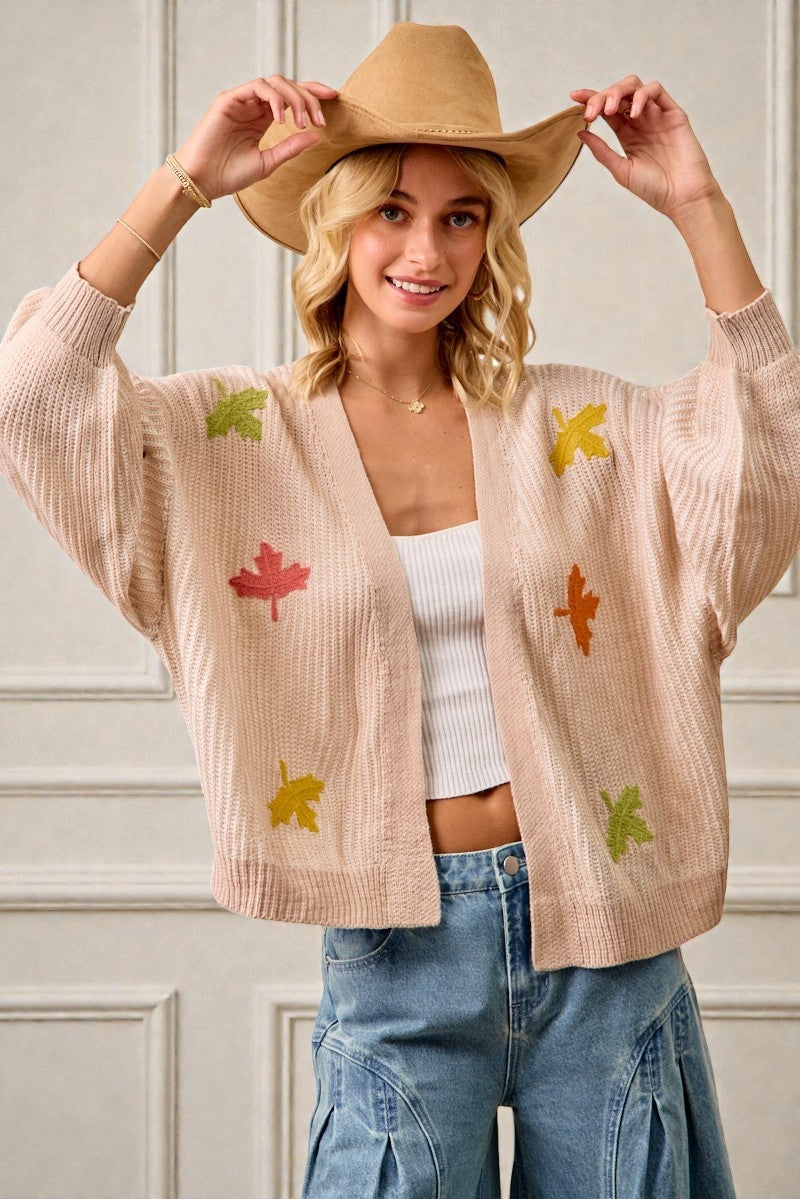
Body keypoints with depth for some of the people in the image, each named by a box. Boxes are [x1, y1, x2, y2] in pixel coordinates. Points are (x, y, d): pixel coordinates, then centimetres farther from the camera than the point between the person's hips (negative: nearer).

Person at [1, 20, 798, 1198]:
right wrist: (183, 186, -17)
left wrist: (697, 206, -11)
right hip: (398, 943, -2)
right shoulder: (241, 434, -1)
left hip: (602, 929, 2)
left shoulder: (566, 423, 3)